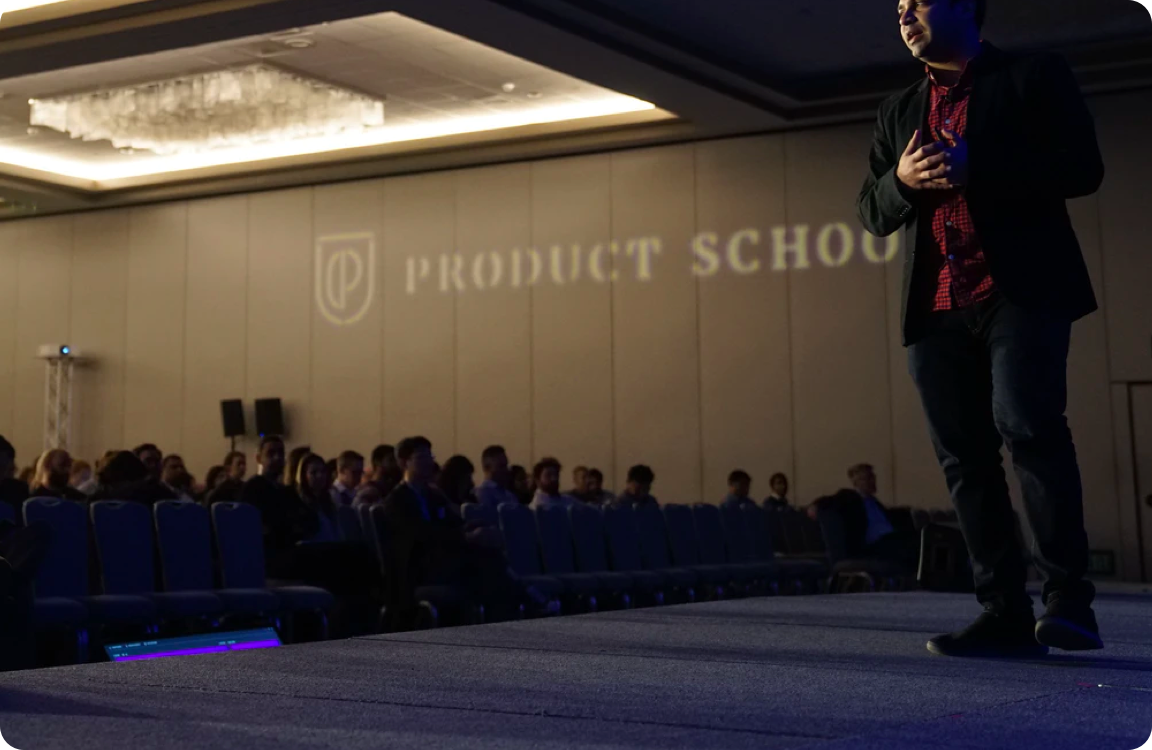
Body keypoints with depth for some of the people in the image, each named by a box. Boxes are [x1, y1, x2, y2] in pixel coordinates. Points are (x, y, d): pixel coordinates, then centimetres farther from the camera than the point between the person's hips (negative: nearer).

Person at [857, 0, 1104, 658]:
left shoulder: (1035, 76, 7)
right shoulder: (899, 111, 21)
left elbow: (1084, 167, -5)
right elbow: (873, 214, 18)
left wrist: (974, 167, -15)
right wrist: (902, 178, -5)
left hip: (1022, 289, -5)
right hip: (938, 307, 5)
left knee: (1027, 423, -21)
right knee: (964, 456, -1)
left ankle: (1069, 598, -14)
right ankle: (1005, 615, 2)